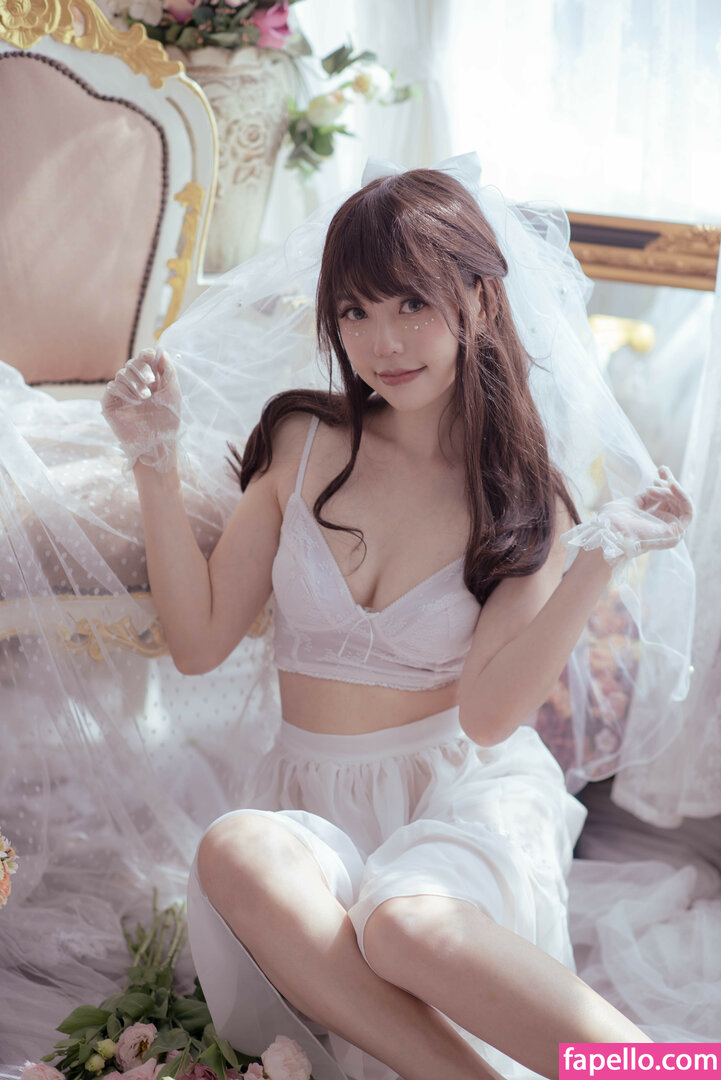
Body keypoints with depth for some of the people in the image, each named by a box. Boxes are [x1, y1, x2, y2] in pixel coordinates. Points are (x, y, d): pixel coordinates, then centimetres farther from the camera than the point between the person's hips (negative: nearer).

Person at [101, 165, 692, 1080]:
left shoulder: (522, 502, -1)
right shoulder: (304, 444, 3)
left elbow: (487, 713, -12)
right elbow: (199, 642, 4)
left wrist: (600, 559, -18)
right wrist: (156, 465, -4)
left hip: (467, 791, -2)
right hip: (316, 797, 3)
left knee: (408, 920, -37)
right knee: (237, 853, -33)